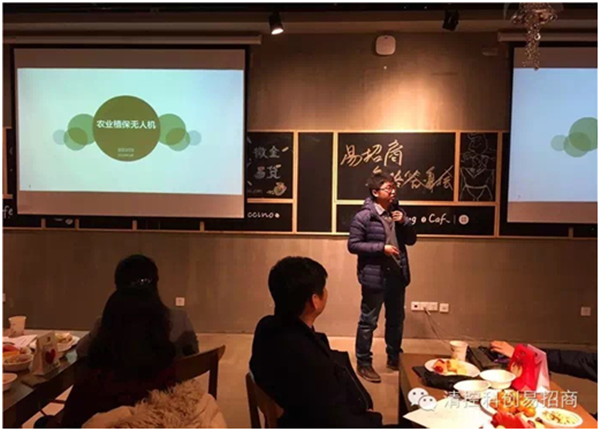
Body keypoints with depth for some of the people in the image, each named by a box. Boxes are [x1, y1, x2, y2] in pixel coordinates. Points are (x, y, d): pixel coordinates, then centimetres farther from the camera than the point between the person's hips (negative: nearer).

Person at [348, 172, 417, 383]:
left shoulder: (397, 212, 8)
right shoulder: (363, 216, -13)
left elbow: (411, 240, 11)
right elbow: (353, 245, -14)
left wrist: (404, 222, -8)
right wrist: (382, 247, -21)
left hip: (397, 276, 7)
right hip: (374, 277, -7)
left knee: (396, 320, 18)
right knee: (368, 322, 4)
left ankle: (394, 358, 36)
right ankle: (364, 364, 18)